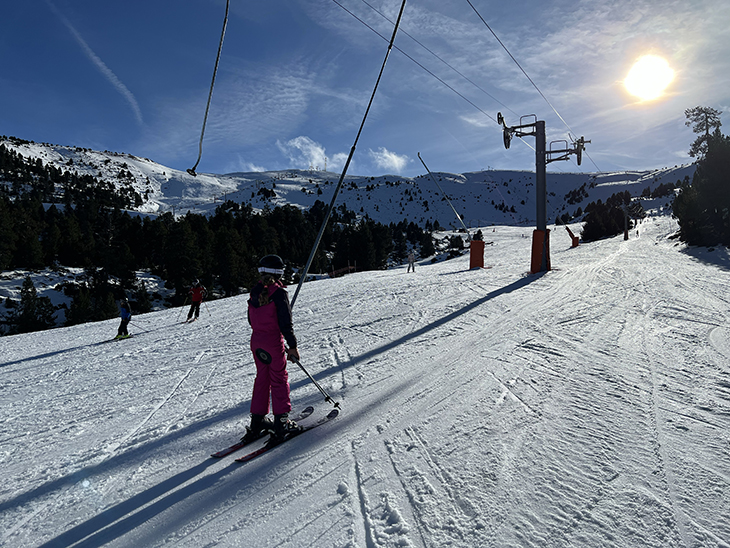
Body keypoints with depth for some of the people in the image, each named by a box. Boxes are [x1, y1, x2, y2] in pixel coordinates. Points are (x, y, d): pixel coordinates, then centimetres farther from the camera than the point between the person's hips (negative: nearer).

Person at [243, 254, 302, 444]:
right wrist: (292, 345, -11)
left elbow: (251, 319, 14)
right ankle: (281, 423, 6)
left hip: (256, 340, 7)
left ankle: (257, 422, 21)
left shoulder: (255, 292, 7)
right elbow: (285, 322, -17)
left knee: (262, 378, 16)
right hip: (274, 341, -7)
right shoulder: (279, 292, -14)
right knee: (279, 379, 3)